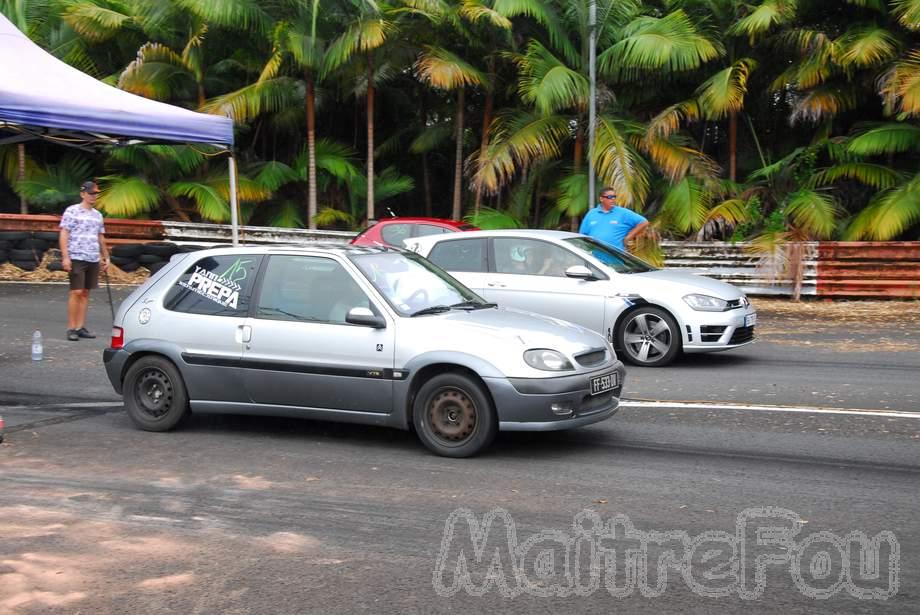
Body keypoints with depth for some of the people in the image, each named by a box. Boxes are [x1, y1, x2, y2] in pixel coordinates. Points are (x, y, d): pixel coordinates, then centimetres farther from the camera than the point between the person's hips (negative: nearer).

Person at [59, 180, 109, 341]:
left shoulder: (97, 215, 17)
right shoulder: (72, 211, -2)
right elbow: (64, 234, -6)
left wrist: (106, 257, 19)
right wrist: (65, 257, -14)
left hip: (93, 259, 6)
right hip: (77, 258, -6)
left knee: (85, 293, 7)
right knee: (76, 292, -8)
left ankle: (80, 327, 10)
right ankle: (71, 328, -4)